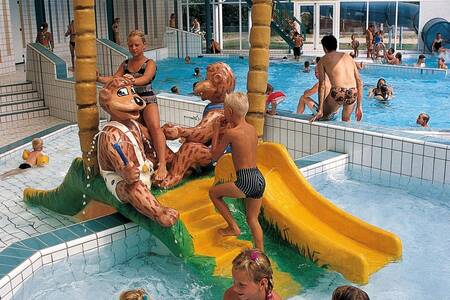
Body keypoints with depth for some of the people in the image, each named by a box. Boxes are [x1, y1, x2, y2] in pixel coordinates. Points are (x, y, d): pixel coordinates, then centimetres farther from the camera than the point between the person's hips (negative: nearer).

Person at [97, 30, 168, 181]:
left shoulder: (150, 63, 0)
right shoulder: (125, 64, 15)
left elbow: (145, 78, -19)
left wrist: (133, 80, -39)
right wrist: (99, 78, -12)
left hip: (147, 99, -5)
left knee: (155, 126, -27)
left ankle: (162, 165, -34)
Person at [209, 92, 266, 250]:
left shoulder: (230, 133, -10)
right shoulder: (252, 129, 10)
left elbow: (214, 156, 2)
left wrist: (216, 132, 10)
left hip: (246, 181, -7)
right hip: (259, 179, 7)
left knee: (213, 192, 16)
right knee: (253, 219, 20)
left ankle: (233, 227, 16)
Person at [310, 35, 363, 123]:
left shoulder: (323, 60, 14)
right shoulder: (348, 56, 24)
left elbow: (322, 85, 4)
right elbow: (359, 81, 18)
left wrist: (320, 111, 2)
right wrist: (359, 106, 22)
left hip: (338, 93, -3)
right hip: (352, 93, 4)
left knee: (324, 116, 25)